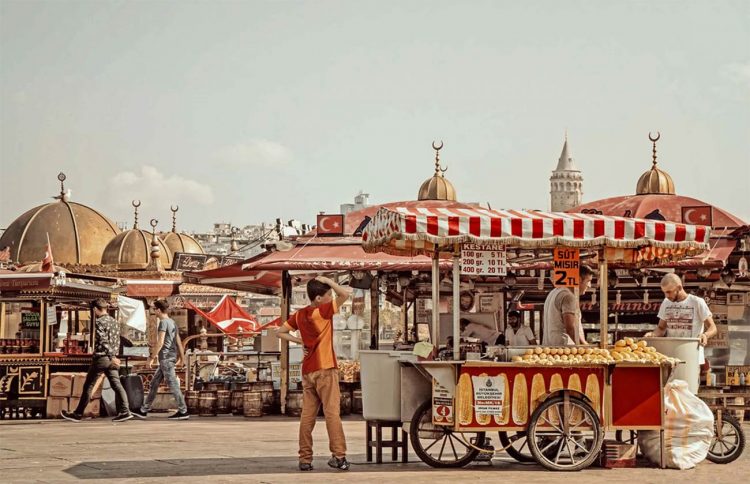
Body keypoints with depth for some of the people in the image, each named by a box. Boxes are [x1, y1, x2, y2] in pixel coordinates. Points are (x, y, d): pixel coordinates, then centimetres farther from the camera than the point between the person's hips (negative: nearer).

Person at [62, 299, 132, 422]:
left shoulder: (99, 322, -11)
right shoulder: (114, 321, 12)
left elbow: (104, 341, -20)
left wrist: (112, 357, -24)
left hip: (101, 358, -7)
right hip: (112, 358, 7)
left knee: (88, 386, 3)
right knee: (116, 384, 0)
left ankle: (77, 414, 12)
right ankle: (124, 411, -13)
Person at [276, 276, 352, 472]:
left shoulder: (299, 315, 9)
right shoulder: (323, 311, -11)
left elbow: (280, 332, 15)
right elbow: (346, 293, -17)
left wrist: (300, 341, 9)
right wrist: (327, 280, -6)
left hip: (307, 371, 6)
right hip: (325, 369, -6)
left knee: (307, 415, 7)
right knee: (332, 412, -8)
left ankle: (305, 459, 8)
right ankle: (339, 456, -13)